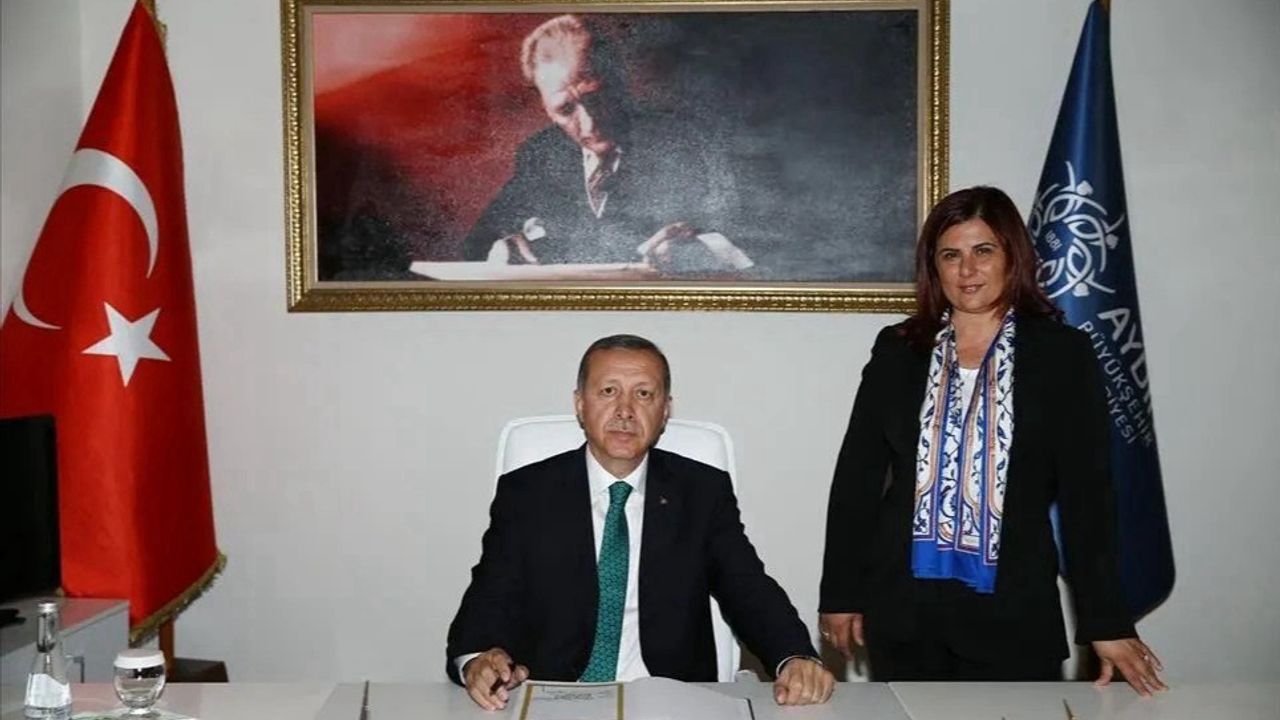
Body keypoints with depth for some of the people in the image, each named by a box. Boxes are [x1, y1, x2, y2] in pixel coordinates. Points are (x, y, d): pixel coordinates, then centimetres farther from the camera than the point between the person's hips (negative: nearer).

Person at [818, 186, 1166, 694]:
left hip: (1013, 614, -1)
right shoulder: (897, 350, 4)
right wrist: (841, 593, 4)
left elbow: (1087, 493, -3)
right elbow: (857, 477, 6)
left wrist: (1106, 622, -7)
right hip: (903, 611, 2)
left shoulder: (1062, 354, 0)